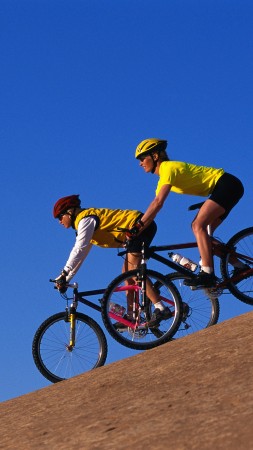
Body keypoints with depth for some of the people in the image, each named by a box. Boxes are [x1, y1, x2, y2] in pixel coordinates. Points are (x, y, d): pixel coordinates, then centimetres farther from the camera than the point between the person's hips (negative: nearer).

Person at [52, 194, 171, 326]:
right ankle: (131, 316, 6)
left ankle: (161, 309, -25)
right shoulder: (81, 223, 22)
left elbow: (79, 250, -20)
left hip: (140, 225, -11)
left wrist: (63, 274, -19)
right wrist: (65, 280, 19)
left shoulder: (85, 219, -10)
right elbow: (79, 254, 24)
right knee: (127, 272, 8)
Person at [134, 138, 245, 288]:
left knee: (199, 226, -21)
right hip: (227, 187, 10)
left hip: (227, 184, -10)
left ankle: (207, 274, -29)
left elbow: (158, 203, -26)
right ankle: (240, 267, 9)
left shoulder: (168, 168, -16)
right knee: (203, 231, 7)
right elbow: (155, 206, 15)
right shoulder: (163, 176, 14)